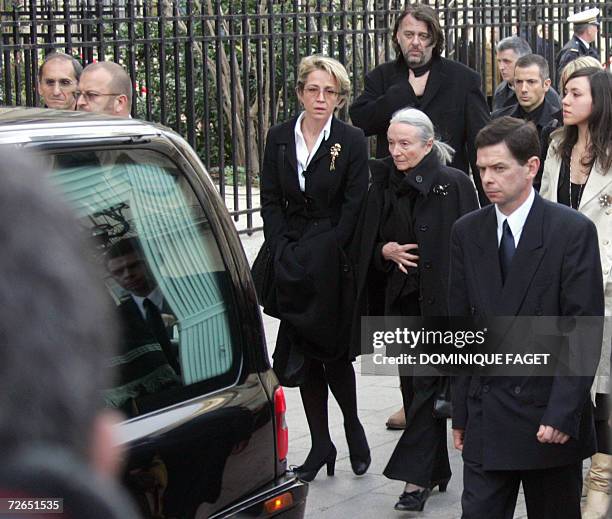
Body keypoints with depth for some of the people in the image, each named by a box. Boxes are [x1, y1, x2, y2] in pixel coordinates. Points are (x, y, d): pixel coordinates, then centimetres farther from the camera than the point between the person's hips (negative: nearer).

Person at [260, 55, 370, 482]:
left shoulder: (352, 141, -5)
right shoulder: (280, 138, 6)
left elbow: (353, 208, -7)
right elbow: (271, 201, 5)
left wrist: (324, 255, -13)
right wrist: (284, 252, -5)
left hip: (333, 262, -4)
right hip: (290, 261, 4)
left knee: (332, 350, -4)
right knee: (303, 354, 6)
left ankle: (353, 427, 19)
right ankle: (321, 444, 14)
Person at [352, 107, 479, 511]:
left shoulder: (454, 185, -9)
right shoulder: (384, 188, 8)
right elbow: (368, 246, 17)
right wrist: (385, 251, -5)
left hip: (442, 301, -6)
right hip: (401, 302, 6)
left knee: (426, 387, -8)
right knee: (413, 386, 10)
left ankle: (417, 477, -6)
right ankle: (435, 470, 21)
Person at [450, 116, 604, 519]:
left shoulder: (573, 231, -6)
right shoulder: (466, 233, 7)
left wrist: (562, 413, -16)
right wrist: (460, 412, 8)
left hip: (550, 414, -3)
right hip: (486, 417, 3)